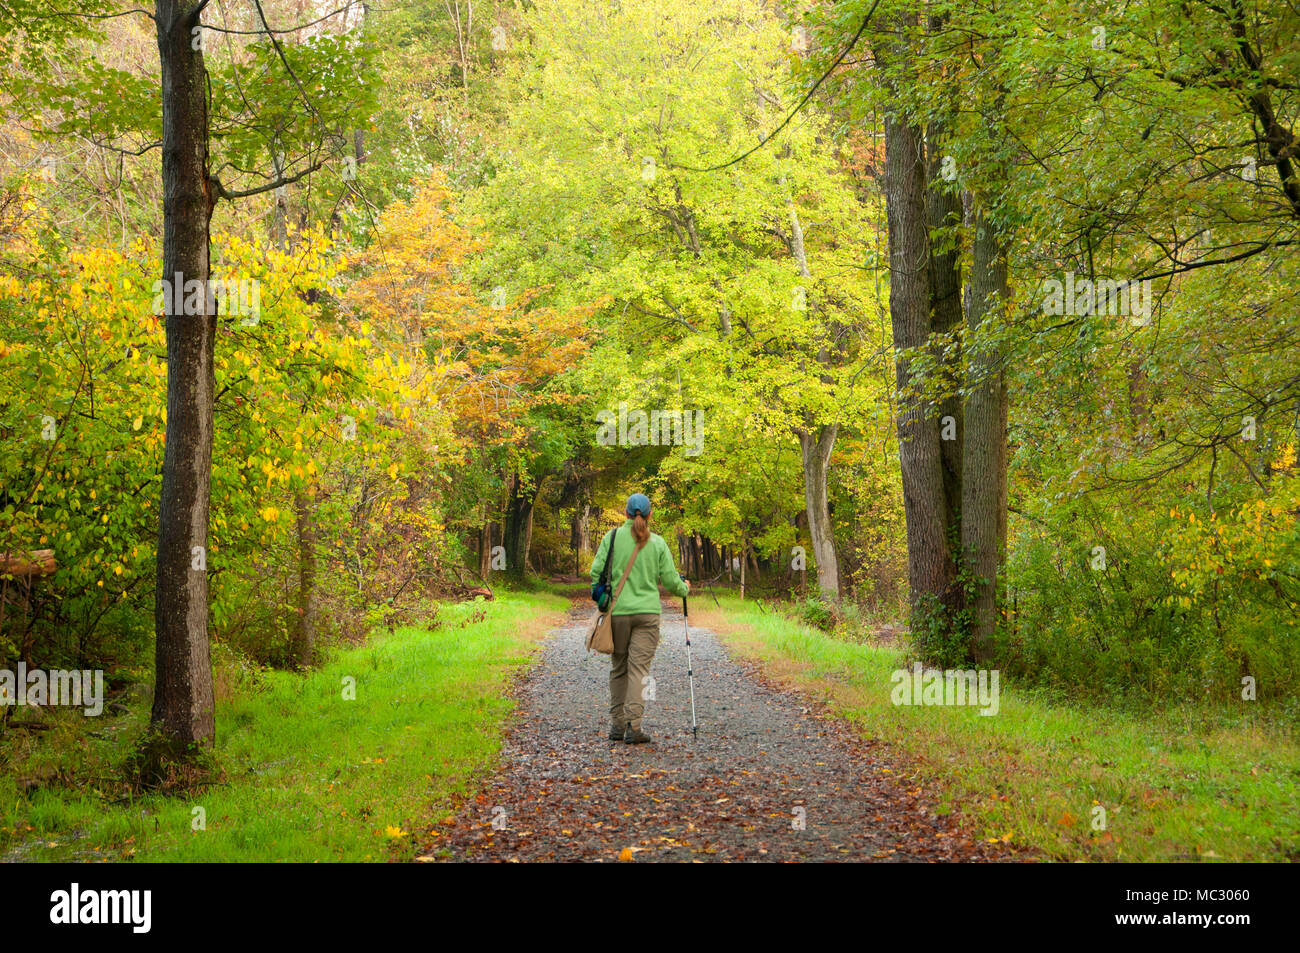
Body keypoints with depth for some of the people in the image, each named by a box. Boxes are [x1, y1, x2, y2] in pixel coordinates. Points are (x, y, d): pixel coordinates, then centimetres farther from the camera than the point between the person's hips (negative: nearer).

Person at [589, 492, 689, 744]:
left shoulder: (612, 537, -1)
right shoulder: (657, 542, 1)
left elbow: (596, 571, -3)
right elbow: (670, 580, 2)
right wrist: (685, 589, 23)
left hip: (617, 612, 1)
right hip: (647, 612, -1)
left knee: (618, 668, 12)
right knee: (640, 668, -1)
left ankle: (617, 724, 16)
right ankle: (633, 726, -10)